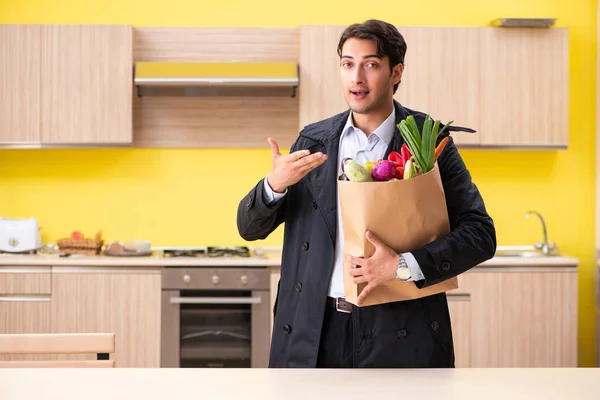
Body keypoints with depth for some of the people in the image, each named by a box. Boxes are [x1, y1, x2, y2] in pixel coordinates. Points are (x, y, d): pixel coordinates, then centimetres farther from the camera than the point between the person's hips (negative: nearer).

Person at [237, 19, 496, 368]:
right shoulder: (314, 140, 6)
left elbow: (481, 235, -7)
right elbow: (250, 228, 7)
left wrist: (403, 266, -20)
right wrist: (274, 185, -14)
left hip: (400, 335, -2)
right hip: (314, 332, 3)